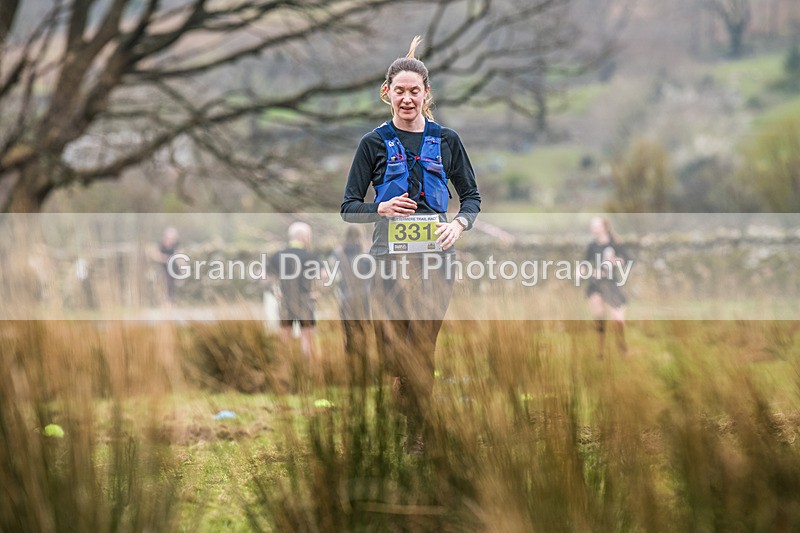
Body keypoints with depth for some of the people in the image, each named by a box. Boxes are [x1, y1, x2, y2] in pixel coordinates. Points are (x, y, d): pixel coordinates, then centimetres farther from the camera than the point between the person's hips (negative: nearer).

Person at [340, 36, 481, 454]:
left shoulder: (445, 141, 9)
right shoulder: (375, 143, 5)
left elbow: (471, 197, 15)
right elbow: (349, 207, 6)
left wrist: (459, 224, -6)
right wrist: (380, 209, -14)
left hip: (434, 255, 1)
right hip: (389, 257, -1)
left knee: (422, 351, 0)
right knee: (392, 353, -6)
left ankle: (417, 436, 11)